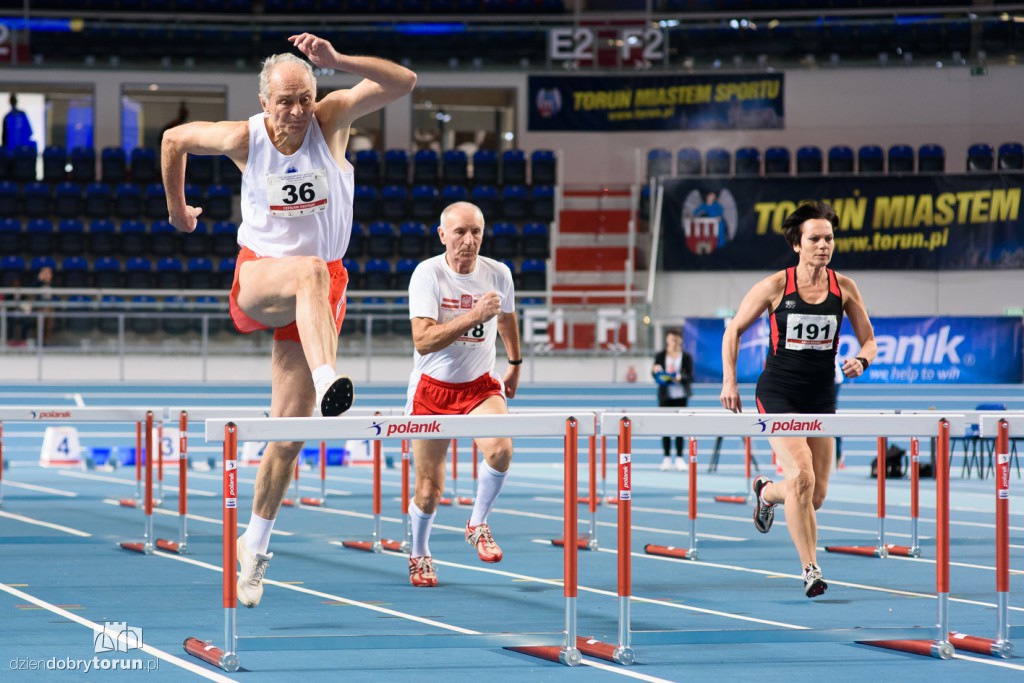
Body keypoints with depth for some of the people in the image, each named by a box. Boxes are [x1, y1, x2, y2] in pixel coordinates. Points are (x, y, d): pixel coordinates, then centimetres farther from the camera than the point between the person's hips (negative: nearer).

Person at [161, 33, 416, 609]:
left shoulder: (332, 120, -9)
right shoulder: (244, 139, -7)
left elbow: (403, 82, -22)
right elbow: (175, 138, 11)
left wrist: (338, 62, -36)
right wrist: (177, 209, 23)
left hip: (318, 290, 2)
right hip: (258, 275, -1)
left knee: (289, 426, -2)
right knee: (310, 270, -39)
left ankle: (255, 545, 13)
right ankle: (328, 382, -63)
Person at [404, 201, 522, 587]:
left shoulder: (498, 274, -5)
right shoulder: (427, 274, -16)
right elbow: (422, 340, -28)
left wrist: (515, 363, 30)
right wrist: (474, 315, -35)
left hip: (480, 385, 2)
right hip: (432, 387, -2)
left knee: (500, 449, -28)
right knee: (429, 490, 1)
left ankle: (478, 526, -3)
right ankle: (419, 555, 31)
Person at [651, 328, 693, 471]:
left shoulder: (686, 357, 0)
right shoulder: (660, 356, 2)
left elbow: (690, 377, -3)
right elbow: (655, 376, 2)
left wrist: (680, 378, -22)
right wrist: (656, 371, -20)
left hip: (680, 396, -1)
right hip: (665, 395, 1)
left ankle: (679, 458, 4)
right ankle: (667, 458, 7)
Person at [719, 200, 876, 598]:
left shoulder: (844, 288, 0)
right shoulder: (776, 286, -8)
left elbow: (869, 341, 9)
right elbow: (734, 329, 4)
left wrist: (861, 361, -14)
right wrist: (729, 380, -4)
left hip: (821, 397, 4)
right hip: (778, 393, -4)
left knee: (815, 496, 7)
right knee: (801, 477, -21)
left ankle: (766, 492, 42)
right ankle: (810, 569, -13)